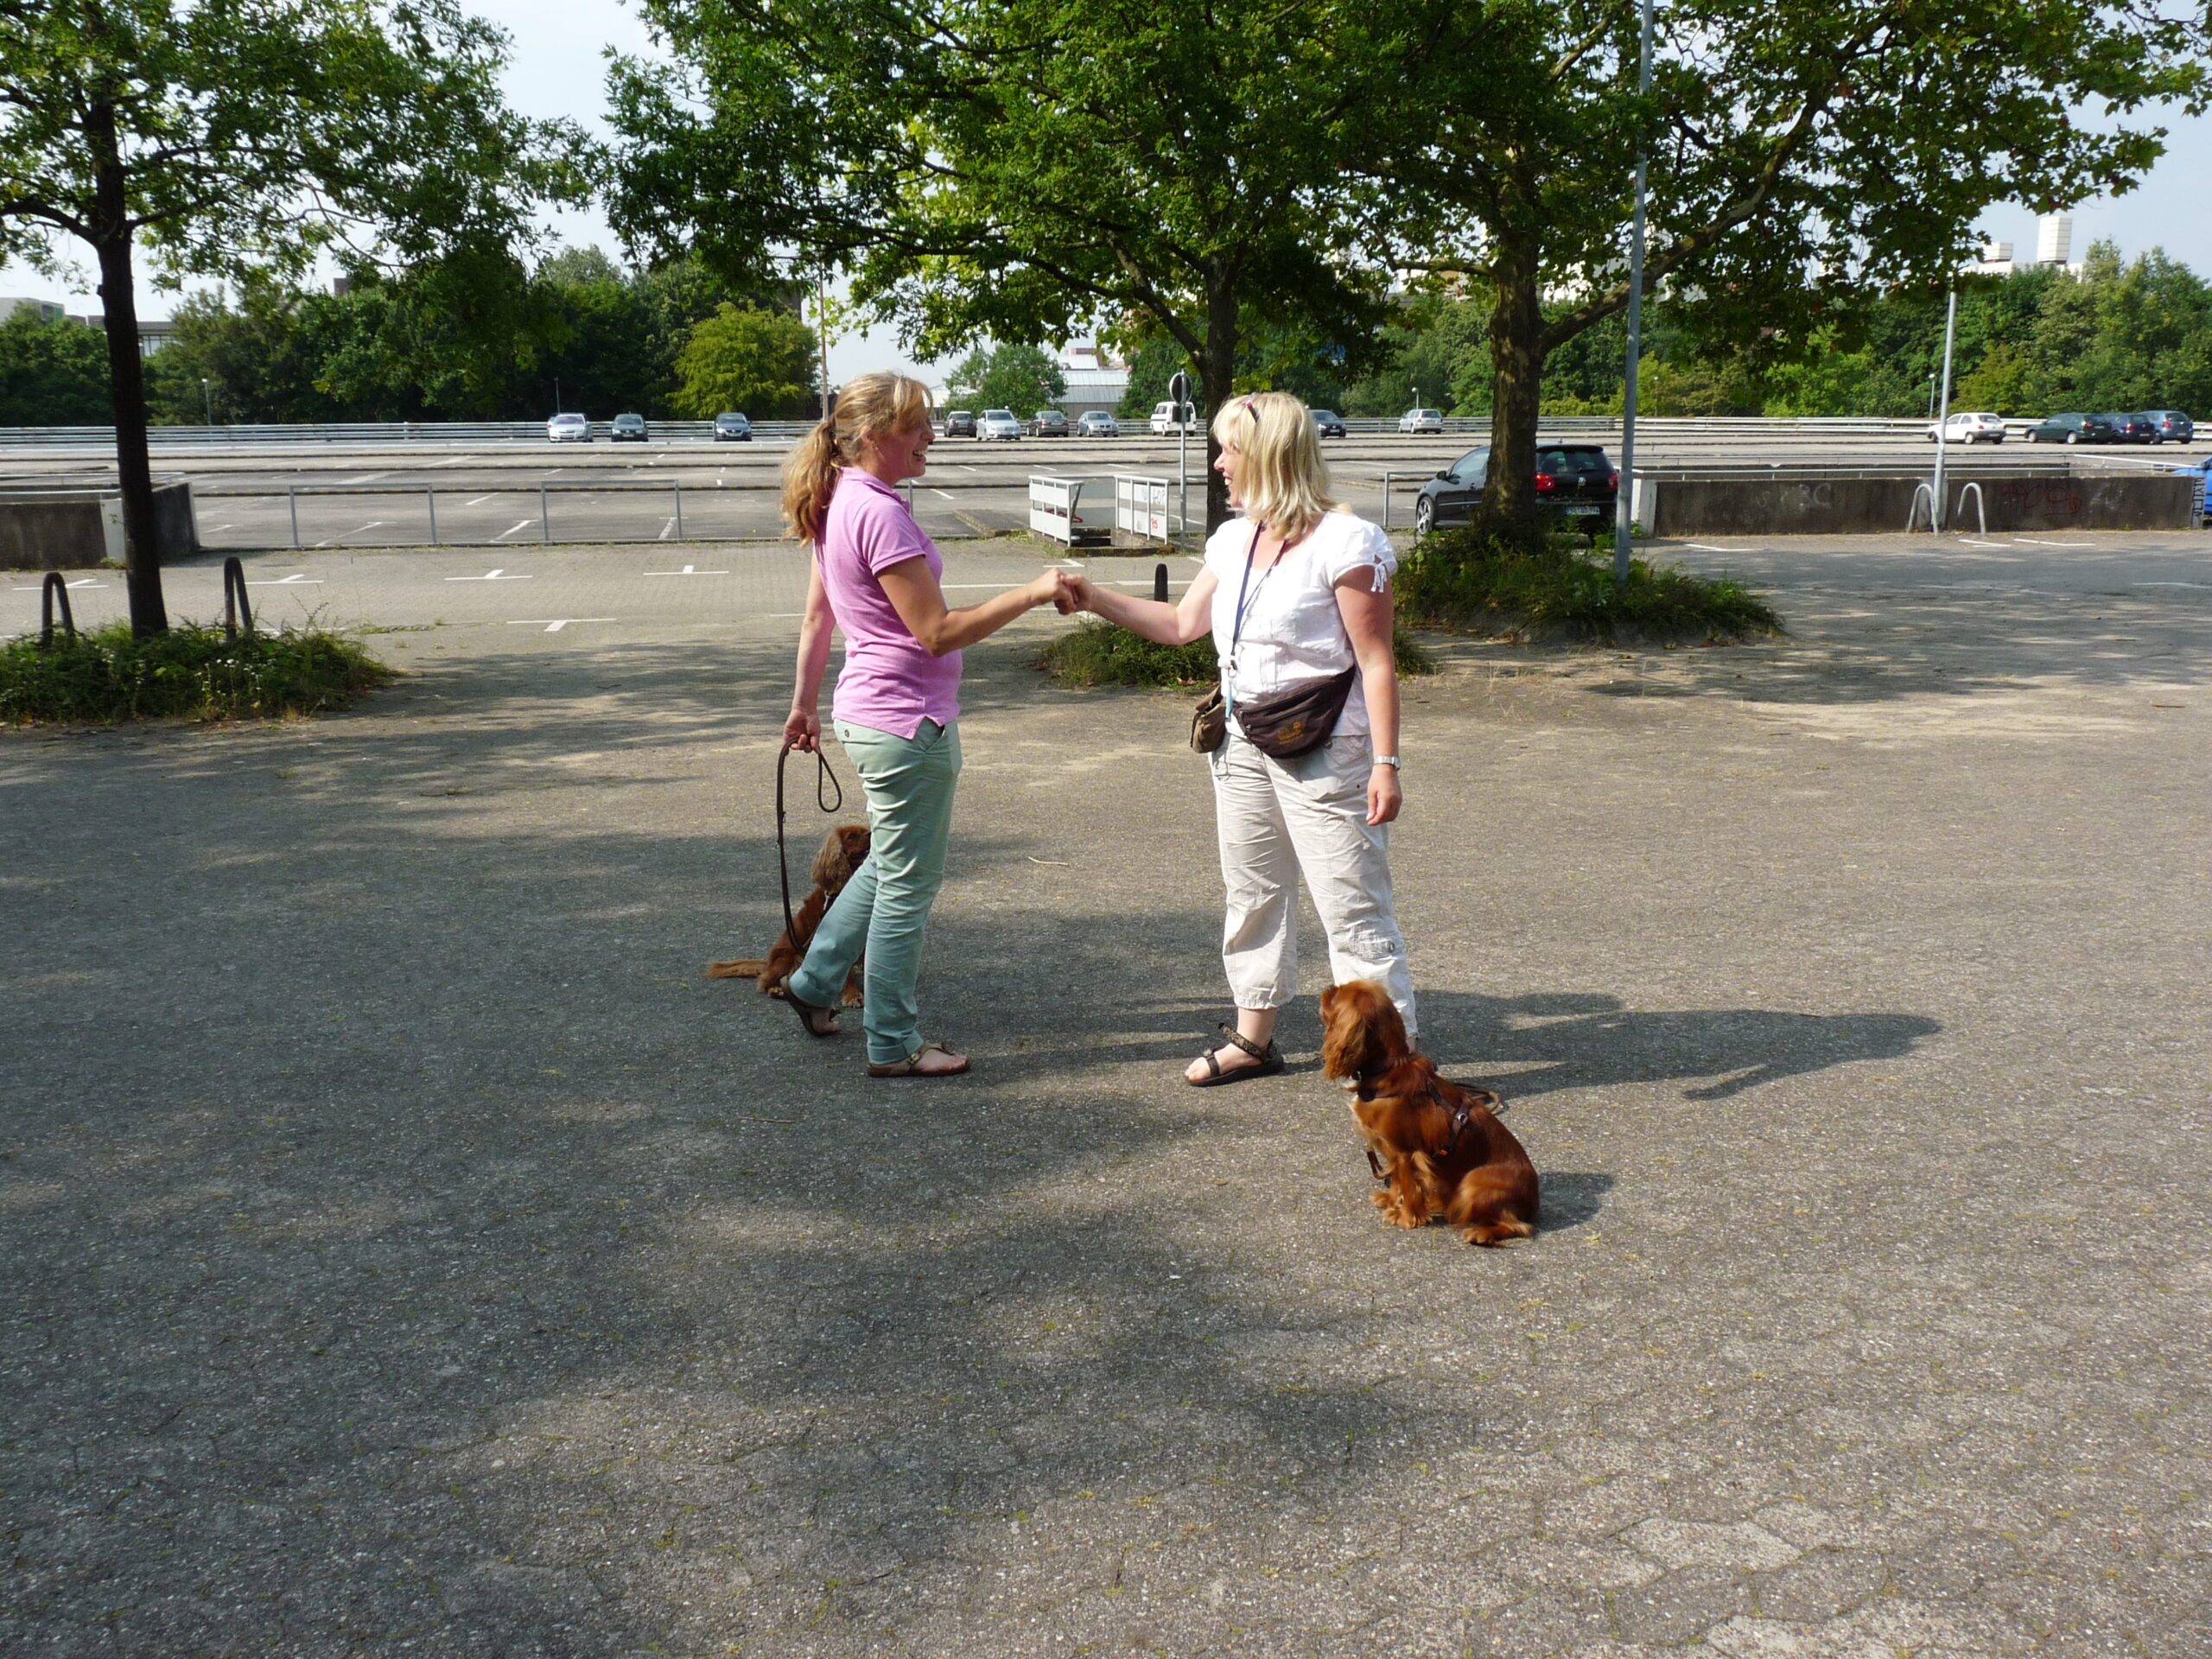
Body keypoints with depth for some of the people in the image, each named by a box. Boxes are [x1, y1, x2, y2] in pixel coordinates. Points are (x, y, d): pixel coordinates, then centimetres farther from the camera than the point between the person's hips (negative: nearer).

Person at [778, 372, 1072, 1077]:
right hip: (908, 725, -10)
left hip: (869, 714, 10)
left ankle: (814, 981, 35)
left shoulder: (837, 504, 8)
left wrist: (804, 703, 25)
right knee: (908, 885, 3)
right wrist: (1033, 593, -21)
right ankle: (894, 1046, 15)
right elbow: (937, 633, -23)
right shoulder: (878, 512, -21)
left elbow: (816, 615, 17)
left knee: (891, 863, 26)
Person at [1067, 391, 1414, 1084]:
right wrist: (1096, 599, 8)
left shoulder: (1344, 543, -14)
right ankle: (1253, 1038, 29)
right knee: (1253, 895, 16)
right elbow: (1181, 624, 17)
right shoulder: (1234, 541, 10)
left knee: (1353, 906, -5)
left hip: (1325, 755, -8)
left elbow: (1376, 662, -16)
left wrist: (1386, 763, -19)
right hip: (1244, 747, 8)